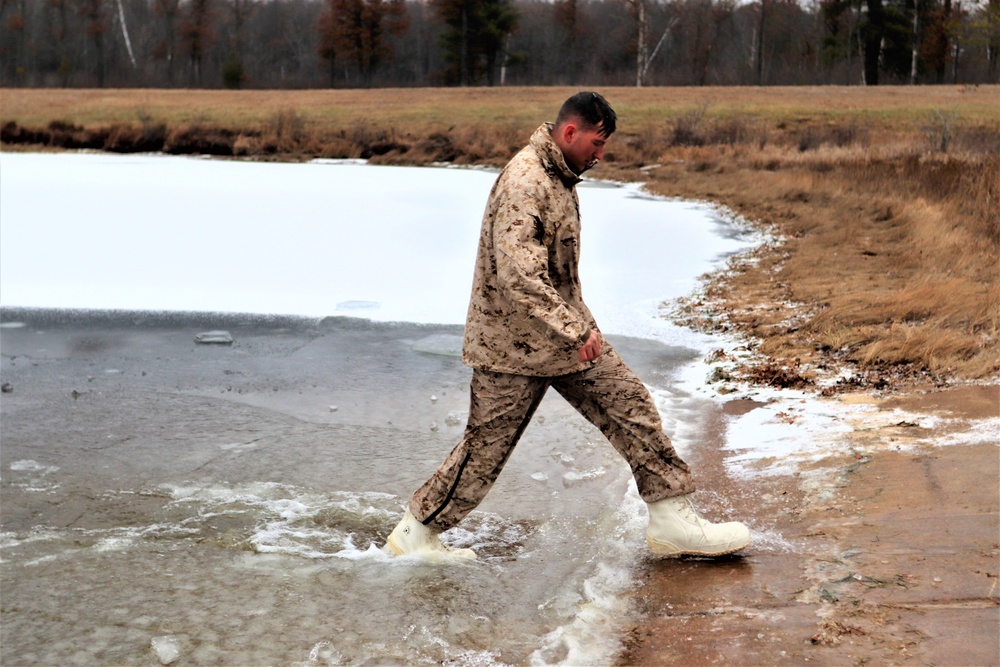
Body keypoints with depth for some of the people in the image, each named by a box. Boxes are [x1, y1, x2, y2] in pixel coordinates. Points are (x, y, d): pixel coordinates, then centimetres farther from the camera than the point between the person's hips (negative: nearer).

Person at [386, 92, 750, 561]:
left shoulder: (560, 176, 10)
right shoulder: (524, 182, -23)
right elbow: (517, 275, -33)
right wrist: (575, 331, -32)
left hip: (565, 329, 9)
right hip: (514, 342, -9)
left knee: (631, 405, 2)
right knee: (486, 448, 2)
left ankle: (672, 520, 8)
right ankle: (415, 532, 19)